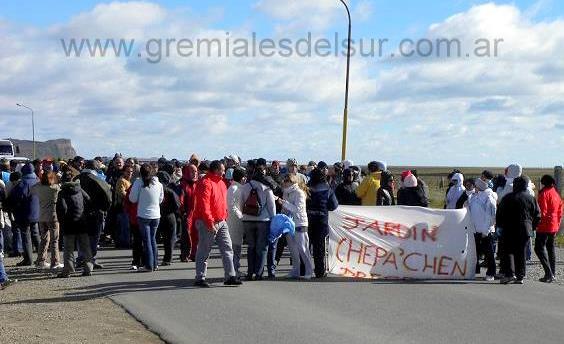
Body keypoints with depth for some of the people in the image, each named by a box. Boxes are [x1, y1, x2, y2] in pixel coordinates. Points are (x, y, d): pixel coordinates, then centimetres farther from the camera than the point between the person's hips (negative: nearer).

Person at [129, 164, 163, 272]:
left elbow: (133, 199, -8)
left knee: (147, 241, 2)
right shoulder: (158, 184, -1)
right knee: (153, 239, 16)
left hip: (143, 215, -3)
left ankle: (149, 266, 2)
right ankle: (155, 264, 18)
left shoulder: (139, 182, -11)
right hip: (156, 215, 4)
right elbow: (161, 199, 9)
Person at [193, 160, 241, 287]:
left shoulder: (221, 183, 16)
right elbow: (204, 205, -21)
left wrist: (225, 217, 17)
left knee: (227, 248, 5)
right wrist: (210, 222, -24)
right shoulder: (205, 183, -14)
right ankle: (200, 278, 6)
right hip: (208, 224, -9)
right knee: (204, 251, -1)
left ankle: (230, 276, 8)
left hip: (221, 222, 9)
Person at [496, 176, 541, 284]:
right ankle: (520, 276, 7)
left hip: (509, 230, -2)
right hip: (525, 230, 2)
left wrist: (500, 226, 10)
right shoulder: (531, 199, 2)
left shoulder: (507, 198, -4)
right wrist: (532, 227, 15)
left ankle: (510, 273, -11)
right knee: (521, 253, 8)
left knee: (508, 251, 3)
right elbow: (537, 216, 5)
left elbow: (500, 214, -2)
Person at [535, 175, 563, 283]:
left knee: (539, 248, -8)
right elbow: (560, 212, 16)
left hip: (545, 226, -9)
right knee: (550, 249, 14)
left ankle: (549, 273, -17)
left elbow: (542, 211, -18)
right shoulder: (556, 194, 14)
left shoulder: (544, 193, -11)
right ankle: (553, 274, 14)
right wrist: (557, 225, 20)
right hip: (554, 227, 9)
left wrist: (537, 224, -12)